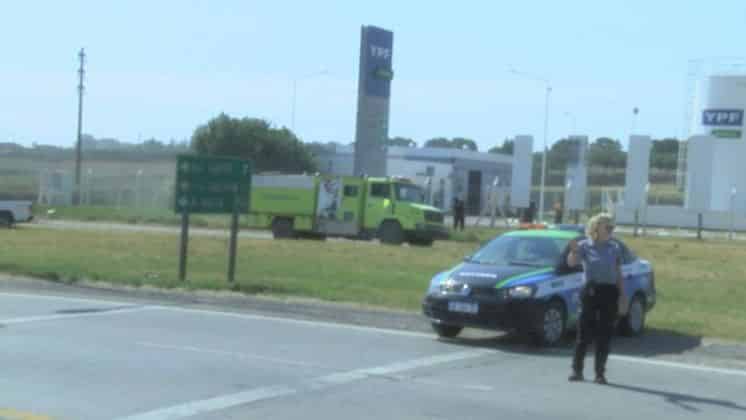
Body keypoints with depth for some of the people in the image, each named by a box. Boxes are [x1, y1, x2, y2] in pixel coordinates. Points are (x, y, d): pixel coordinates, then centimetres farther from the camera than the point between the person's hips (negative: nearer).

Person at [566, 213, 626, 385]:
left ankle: (600, 373, 10)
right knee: (584, 331, -2)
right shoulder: (585, 245, -1)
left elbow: (618, 274, 14)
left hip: (610, 292, 3)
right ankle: (577, 370, 6)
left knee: (605, 334, 4)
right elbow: (571, 263, -18)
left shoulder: (615, 248, 9)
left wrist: (622, 295, 8)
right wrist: (574, 251, -38)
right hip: (591, 291, -3)